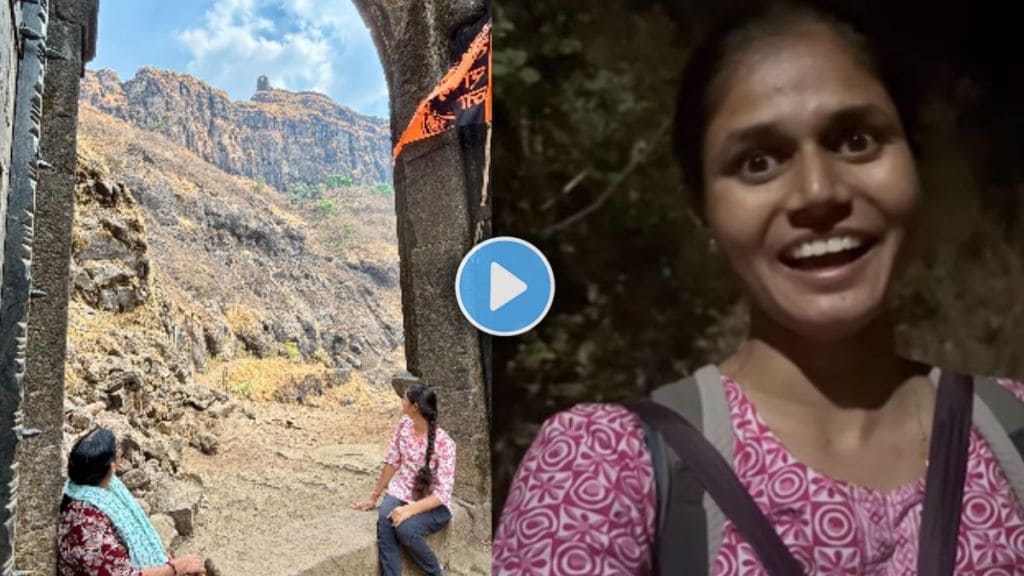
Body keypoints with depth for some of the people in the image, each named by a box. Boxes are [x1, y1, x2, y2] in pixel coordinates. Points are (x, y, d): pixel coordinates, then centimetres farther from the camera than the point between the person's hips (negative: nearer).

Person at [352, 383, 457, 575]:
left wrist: (411, 510, -34)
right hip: (402, 492, 4)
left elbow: (442, 493, -22)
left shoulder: (444, 443, -22)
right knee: (385, 522, -29)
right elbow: (392, 462, 7)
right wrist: (374, 497, 9)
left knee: (405, 528, -32)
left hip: (434, 504, -4)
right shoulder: (404, 425, -5)